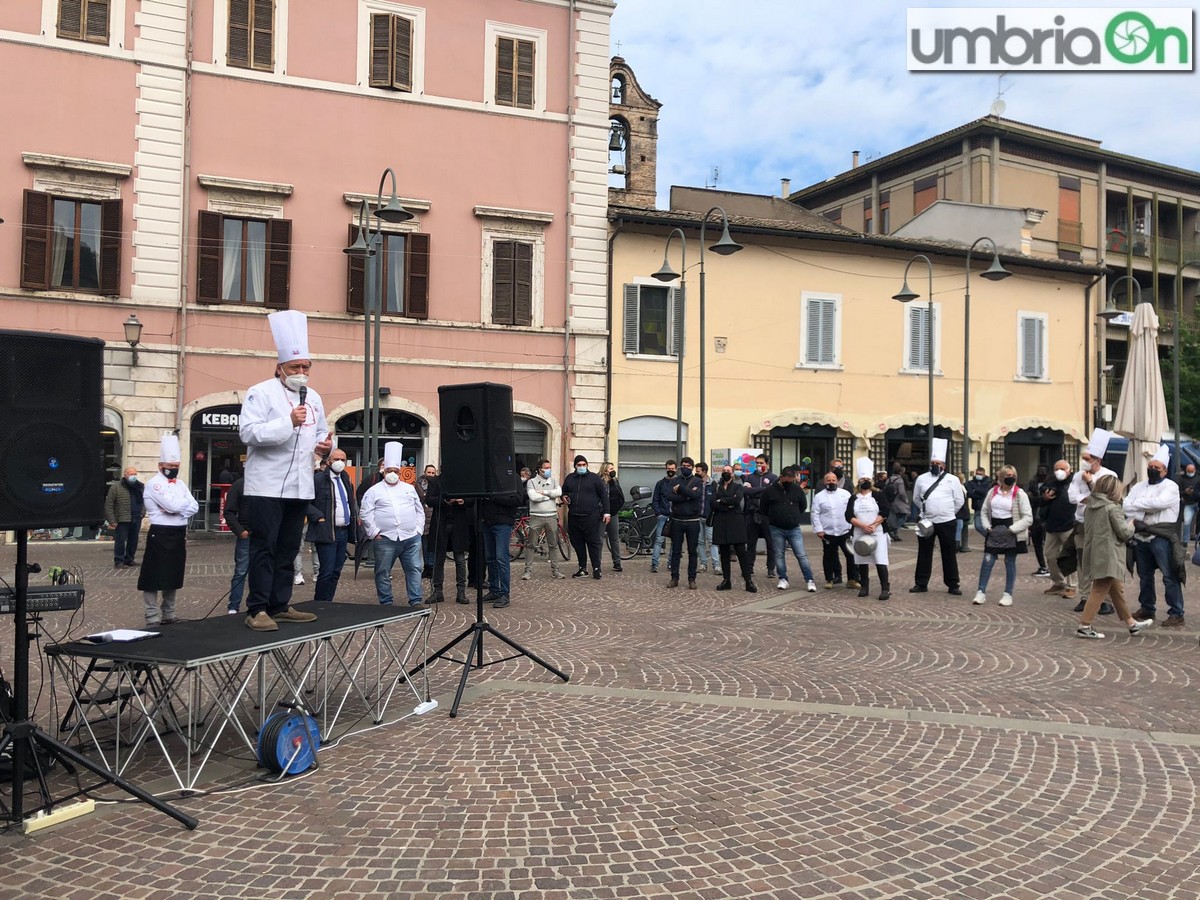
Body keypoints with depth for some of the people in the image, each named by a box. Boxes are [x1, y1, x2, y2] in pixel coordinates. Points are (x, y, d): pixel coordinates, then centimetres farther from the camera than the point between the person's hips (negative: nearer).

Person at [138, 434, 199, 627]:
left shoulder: (180, 484, 15)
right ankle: (153, 619, 0)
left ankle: (169, 616, 24)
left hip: (179, 535, 8)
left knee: (172, 577, 14)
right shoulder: (154, 484, -9)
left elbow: (194, 507, 6)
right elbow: (172, 505, -22)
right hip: (160, 535, -8)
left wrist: (179, 510, -11)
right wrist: (186, 501, -4)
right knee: (154, 578, -3)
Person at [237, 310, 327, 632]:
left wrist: (324, 446, 4)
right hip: (267, 486, -7)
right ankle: (257, 610, 1)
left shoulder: (313, 398, 16)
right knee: (264, 549, -5)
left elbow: (320, 433, 27)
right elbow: (248, 432, -16)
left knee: (288, 550, 11)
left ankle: (279, 606, 19)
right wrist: (289, 422, -25)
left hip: (299, 487, 7)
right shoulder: (261, 393, -5)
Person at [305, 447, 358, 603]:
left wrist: (355, 516, 16)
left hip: (344, 531, 7)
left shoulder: (345, 480, 17)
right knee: (327, 572, -7)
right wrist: (319, 517, -17)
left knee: (336, 572, 9)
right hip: (326, 531, -7)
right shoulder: (318, 479, -7)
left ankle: (327, 603, 16)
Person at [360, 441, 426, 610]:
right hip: (385, 539, -3)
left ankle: (415, 601, 6)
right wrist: (374, 533, -8)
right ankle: (386, 603, 14)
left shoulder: (409, 489, 15)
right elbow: (365, 513, -3)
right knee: (383, 573, 3)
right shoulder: (374, 491, 3)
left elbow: (419, 510, 17)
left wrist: (418, 529, 7)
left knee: (414, 569, 1)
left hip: (411, 538, 3)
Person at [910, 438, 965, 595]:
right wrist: (926, 511, 11)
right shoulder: (921, 479, 4)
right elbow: (916, 498, 13)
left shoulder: (953, 480, -2)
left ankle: (953, 585, 14)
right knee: (924, 553, 7)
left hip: (947, 522, -1)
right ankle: (921, 584, 15)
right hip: (926, 522, 2)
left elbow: (959, 501, 3)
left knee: (949, 554, 6)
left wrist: (948, 513, 7)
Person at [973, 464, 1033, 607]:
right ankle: (981, 592, 6)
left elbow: (1028, 518, -10)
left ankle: (1008, 594, 15)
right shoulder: (992, 492, 5)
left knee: (1010, 562, 6)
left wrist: (1011, 529, -16)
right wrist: (987, 526, -2)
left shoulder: (1020, 494, -7)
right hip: (994, 531, 3)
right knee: (987, 561, 0)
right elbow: (984, 511, 14)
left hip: (1011, 533, -3)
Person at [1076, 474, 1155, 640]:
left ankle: (1131, 624, 31)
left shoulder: (1090, 506, 8)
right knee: (1099, 591, -4)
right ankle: (1084, 627, -4)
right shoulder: (1112, 508, -14)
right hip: (1108, 557, -8)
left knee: (1117, 590, 19)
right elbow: (1124, 533, -13)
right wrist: (1131, 525, 8)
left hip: (1095, 555, 8)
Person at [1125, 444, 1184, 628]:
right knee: (1145, 575, 14)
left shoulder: (1171, 487, -3)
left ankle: (1176, 614, 0)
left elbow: (1157, 503, -20)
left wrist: (1135, 506, -8)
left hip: (1161, 537, -6)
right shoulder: (1139, 486, 14)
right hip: (1141, 537, 6)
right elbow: (1126, 505, 3)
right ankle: (1146, 609, 25)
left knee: (1170, 576, -5)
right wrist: (1134, 520, -15)